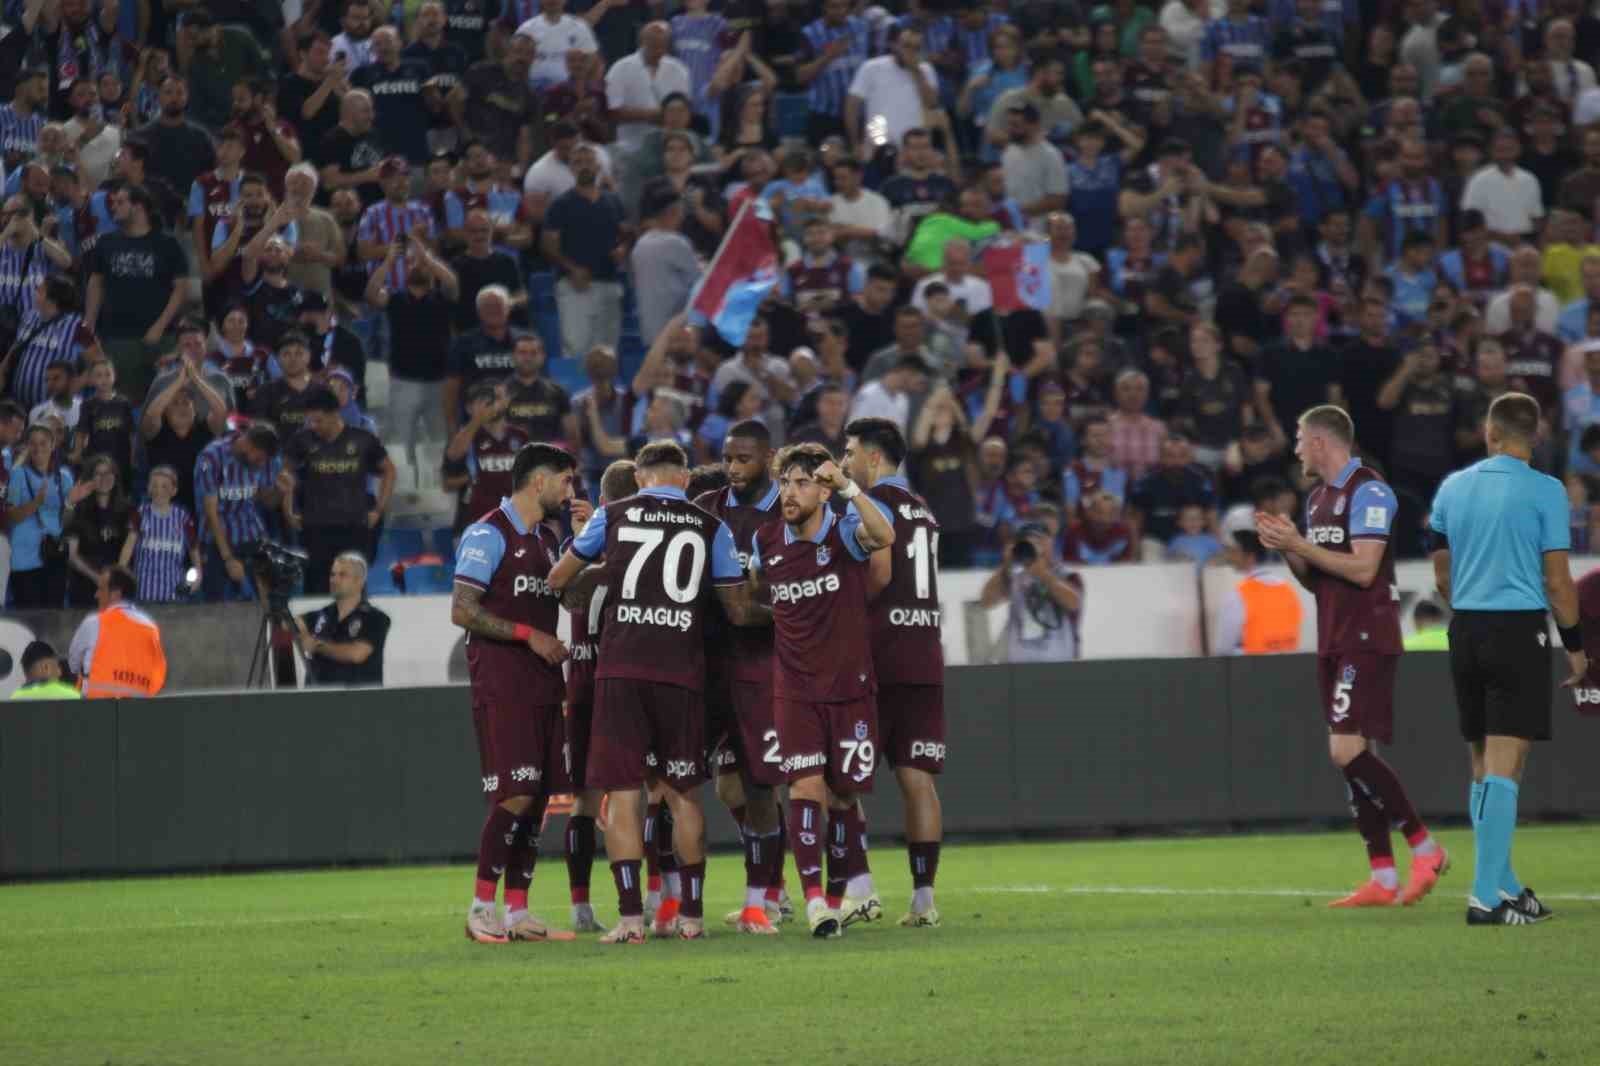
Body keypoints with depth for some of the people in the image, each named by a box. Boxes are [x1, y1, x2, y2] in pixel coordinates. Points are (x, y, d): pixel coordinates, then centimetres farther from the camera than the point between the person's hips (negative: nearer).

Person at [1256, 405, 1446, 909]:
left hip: (1367, 638, -9)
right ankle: (1383, 880, 6)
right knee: (1352, 756, 5)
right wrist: (1287, 549, 3)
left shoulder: (1368, 491, -12)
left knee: (1348, 749, -17)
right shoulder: (1318, 498, 17)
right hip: (1335, 641, 9)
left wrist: (1300, 545, -16)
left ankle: (1425, 848, -6)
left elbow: (1363, 568, -20)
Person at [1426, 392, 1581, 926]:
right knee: (1504, 766, -7)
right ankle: (1487, 896, -13)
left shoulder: (1453, 487, 7)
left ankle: (1504, 886, 20)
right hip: (1521, 630, -5)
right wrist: (1575, 645, 4)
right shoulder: (1545, 491, -7)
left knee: (1484, 766, 14)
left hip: (1467, 628, 5)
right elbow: (1556, 581, -7)